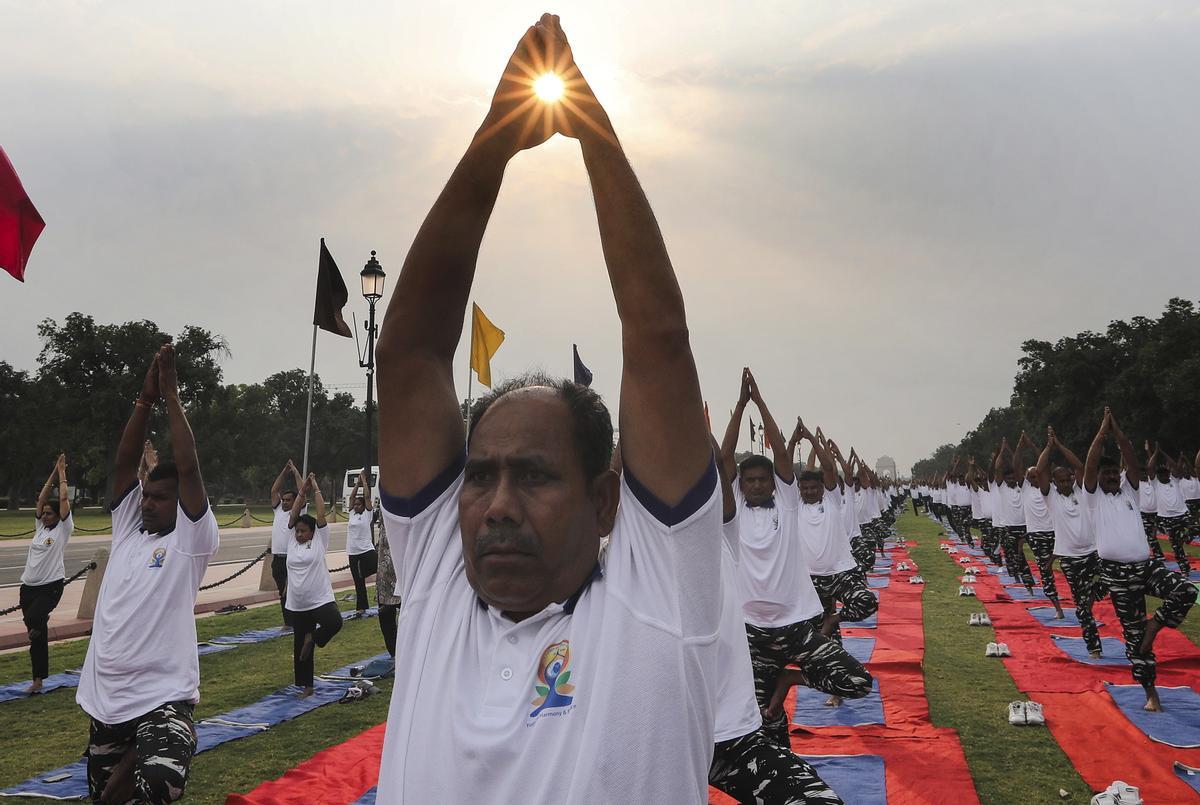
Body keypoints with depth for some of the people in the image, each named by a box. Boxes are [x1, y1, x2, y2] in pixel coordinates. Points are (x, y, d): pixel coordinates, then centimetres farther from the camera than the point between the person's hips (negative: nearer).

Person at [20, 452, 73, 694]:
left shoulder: (63, 528, -2)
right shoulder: (40, 526, 12)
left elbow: (64, 499, -8)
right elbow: (42, 497, 11)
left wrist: (62, 473, -2)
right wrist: (53, 472, 9)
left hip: (51, 585, -6)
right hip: (29, 585, 6)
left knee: (33, 619, -28)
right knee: (37, 635, 8)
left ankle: (39, 625, 10)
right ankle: (38, 681, 14)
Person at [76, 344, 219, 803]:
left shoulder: (192, 539, -6)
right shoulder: (127, 527, 9)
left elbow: (188, 467, -15)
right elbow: (124, 462, 2)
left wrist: (171, 394, -11)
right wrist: (146, 398, -4)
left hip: (163, 695, -6)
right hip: (104, 695, 6)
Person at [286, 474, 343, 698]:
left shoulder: (319, 541, -2)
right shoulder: (293, 542, 8)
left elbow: (321, 515, -8)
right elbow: (294, 515, 2)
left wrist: (316, 489, -3)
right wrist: (302, 491, 1)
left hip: (320, 599, -4)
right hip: (297, 604, 4)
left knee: (334, 622, -32)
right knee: (299, 646, 10)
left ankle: (312, 638, -1)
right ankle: (306, 686, 24)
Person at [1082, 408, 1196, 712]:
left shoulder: (1129, 491, 12)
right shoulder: (1093, 497, 3)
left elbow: (1132, 461, -1)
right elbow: (1090, 463, -11)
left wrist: (1118, 432, -9)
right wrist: (1102, 431, -10)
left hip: (1147, 564, 3)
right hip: (1118, 573, -3)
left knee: (1186, 591, -24)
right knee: (1133, 633, 1)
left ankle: (1153, 627, 1)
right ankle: (1150, 692, 12)